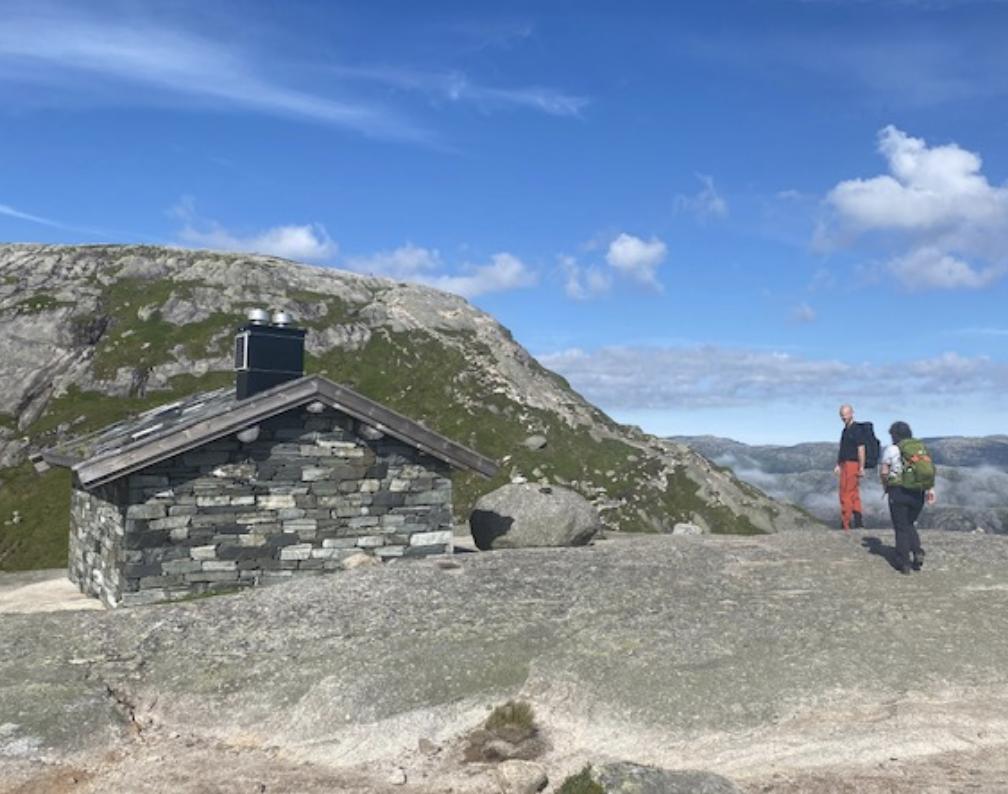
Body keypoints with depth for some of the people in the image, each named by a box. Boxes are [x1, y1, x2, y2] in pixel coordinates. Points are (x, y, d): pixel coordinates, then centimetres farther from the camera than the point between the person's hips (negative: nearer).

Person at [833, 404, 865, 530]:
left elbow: (861, 449, -18)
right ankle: (858, 522, 15)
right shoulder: (845, 430, 17)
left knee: (846, 495, -8)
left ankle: (846, 524, -5)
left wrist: (861, 467, -21)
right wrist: (838, 465, 18)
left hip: (852, 464, -10)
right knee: (854, 495, 11)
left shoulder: (856, 429, -13)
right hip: (845, 464, 10)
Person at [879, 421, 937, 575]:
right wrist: (930, 489, -1)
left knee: (901, 528, 4)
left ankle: (904, 563, 5)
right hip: (918, 493, 4)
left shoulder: (891, 450, -5)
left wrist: (885, 486, 8)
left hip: (898, 492, -4)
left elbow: (883, 472, -8)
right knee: (910, 524, 21)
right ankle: (917, 552, 2)